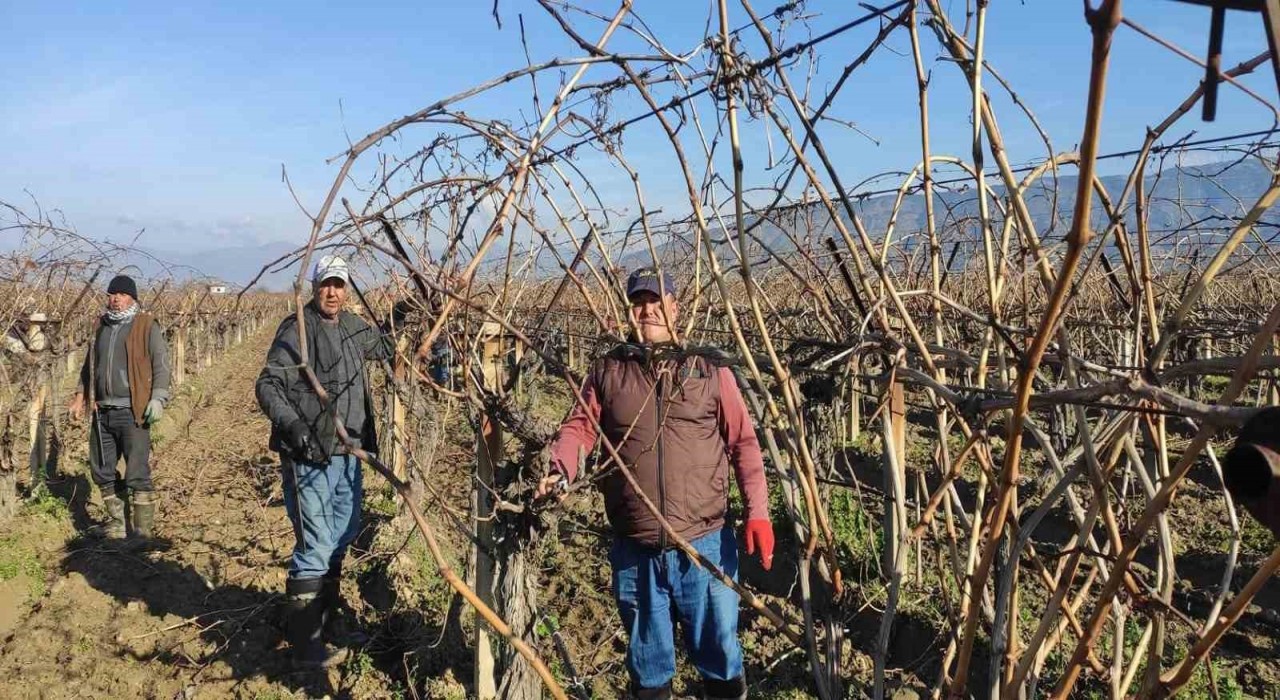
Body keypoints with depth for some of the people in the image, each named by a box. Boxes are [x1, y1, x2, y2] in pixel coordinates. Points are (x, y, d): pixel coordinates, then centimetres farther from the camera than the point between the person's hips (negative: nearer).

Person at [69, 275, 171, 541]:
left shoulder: (147, 326, -4)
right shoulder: (101, 326, 15)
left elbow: (162, 364, -9)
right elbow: (89, 364, 25)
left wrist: (158, 399, -19)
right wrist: (80, 396, 18)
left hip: (132, 413, -7)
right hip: (102, 412, 7)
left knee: (137, 474, -6)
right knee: (102, 470, 14)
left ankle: (142, 532, 1)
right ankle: (116, 524, 27)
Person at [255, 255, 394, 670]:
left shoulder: (354, 329, 11)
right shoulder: (297, 329, -11)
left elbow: (383, 347, 34)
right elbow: (268, 385, -17)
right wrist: (291, 423, -30)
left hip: (348, 454, 9)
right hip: (310, 456, -8)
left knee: (341, 539, 19)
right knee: (314, 548, -8)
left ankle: (326, 623, 35)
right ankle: (306, 648, 0)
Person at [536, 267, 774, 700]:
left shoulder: (709, 369, 1)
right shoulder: (607, 371, 4)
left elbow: (743, 442, 1)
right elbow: (579, 427, -2)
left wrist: (757, 512, -7)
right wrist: (560, 469, -23)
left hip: (704, 545, -1)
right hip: (634, 549, 1)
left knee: (718, 646, 13)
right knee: (646, 653, 19)